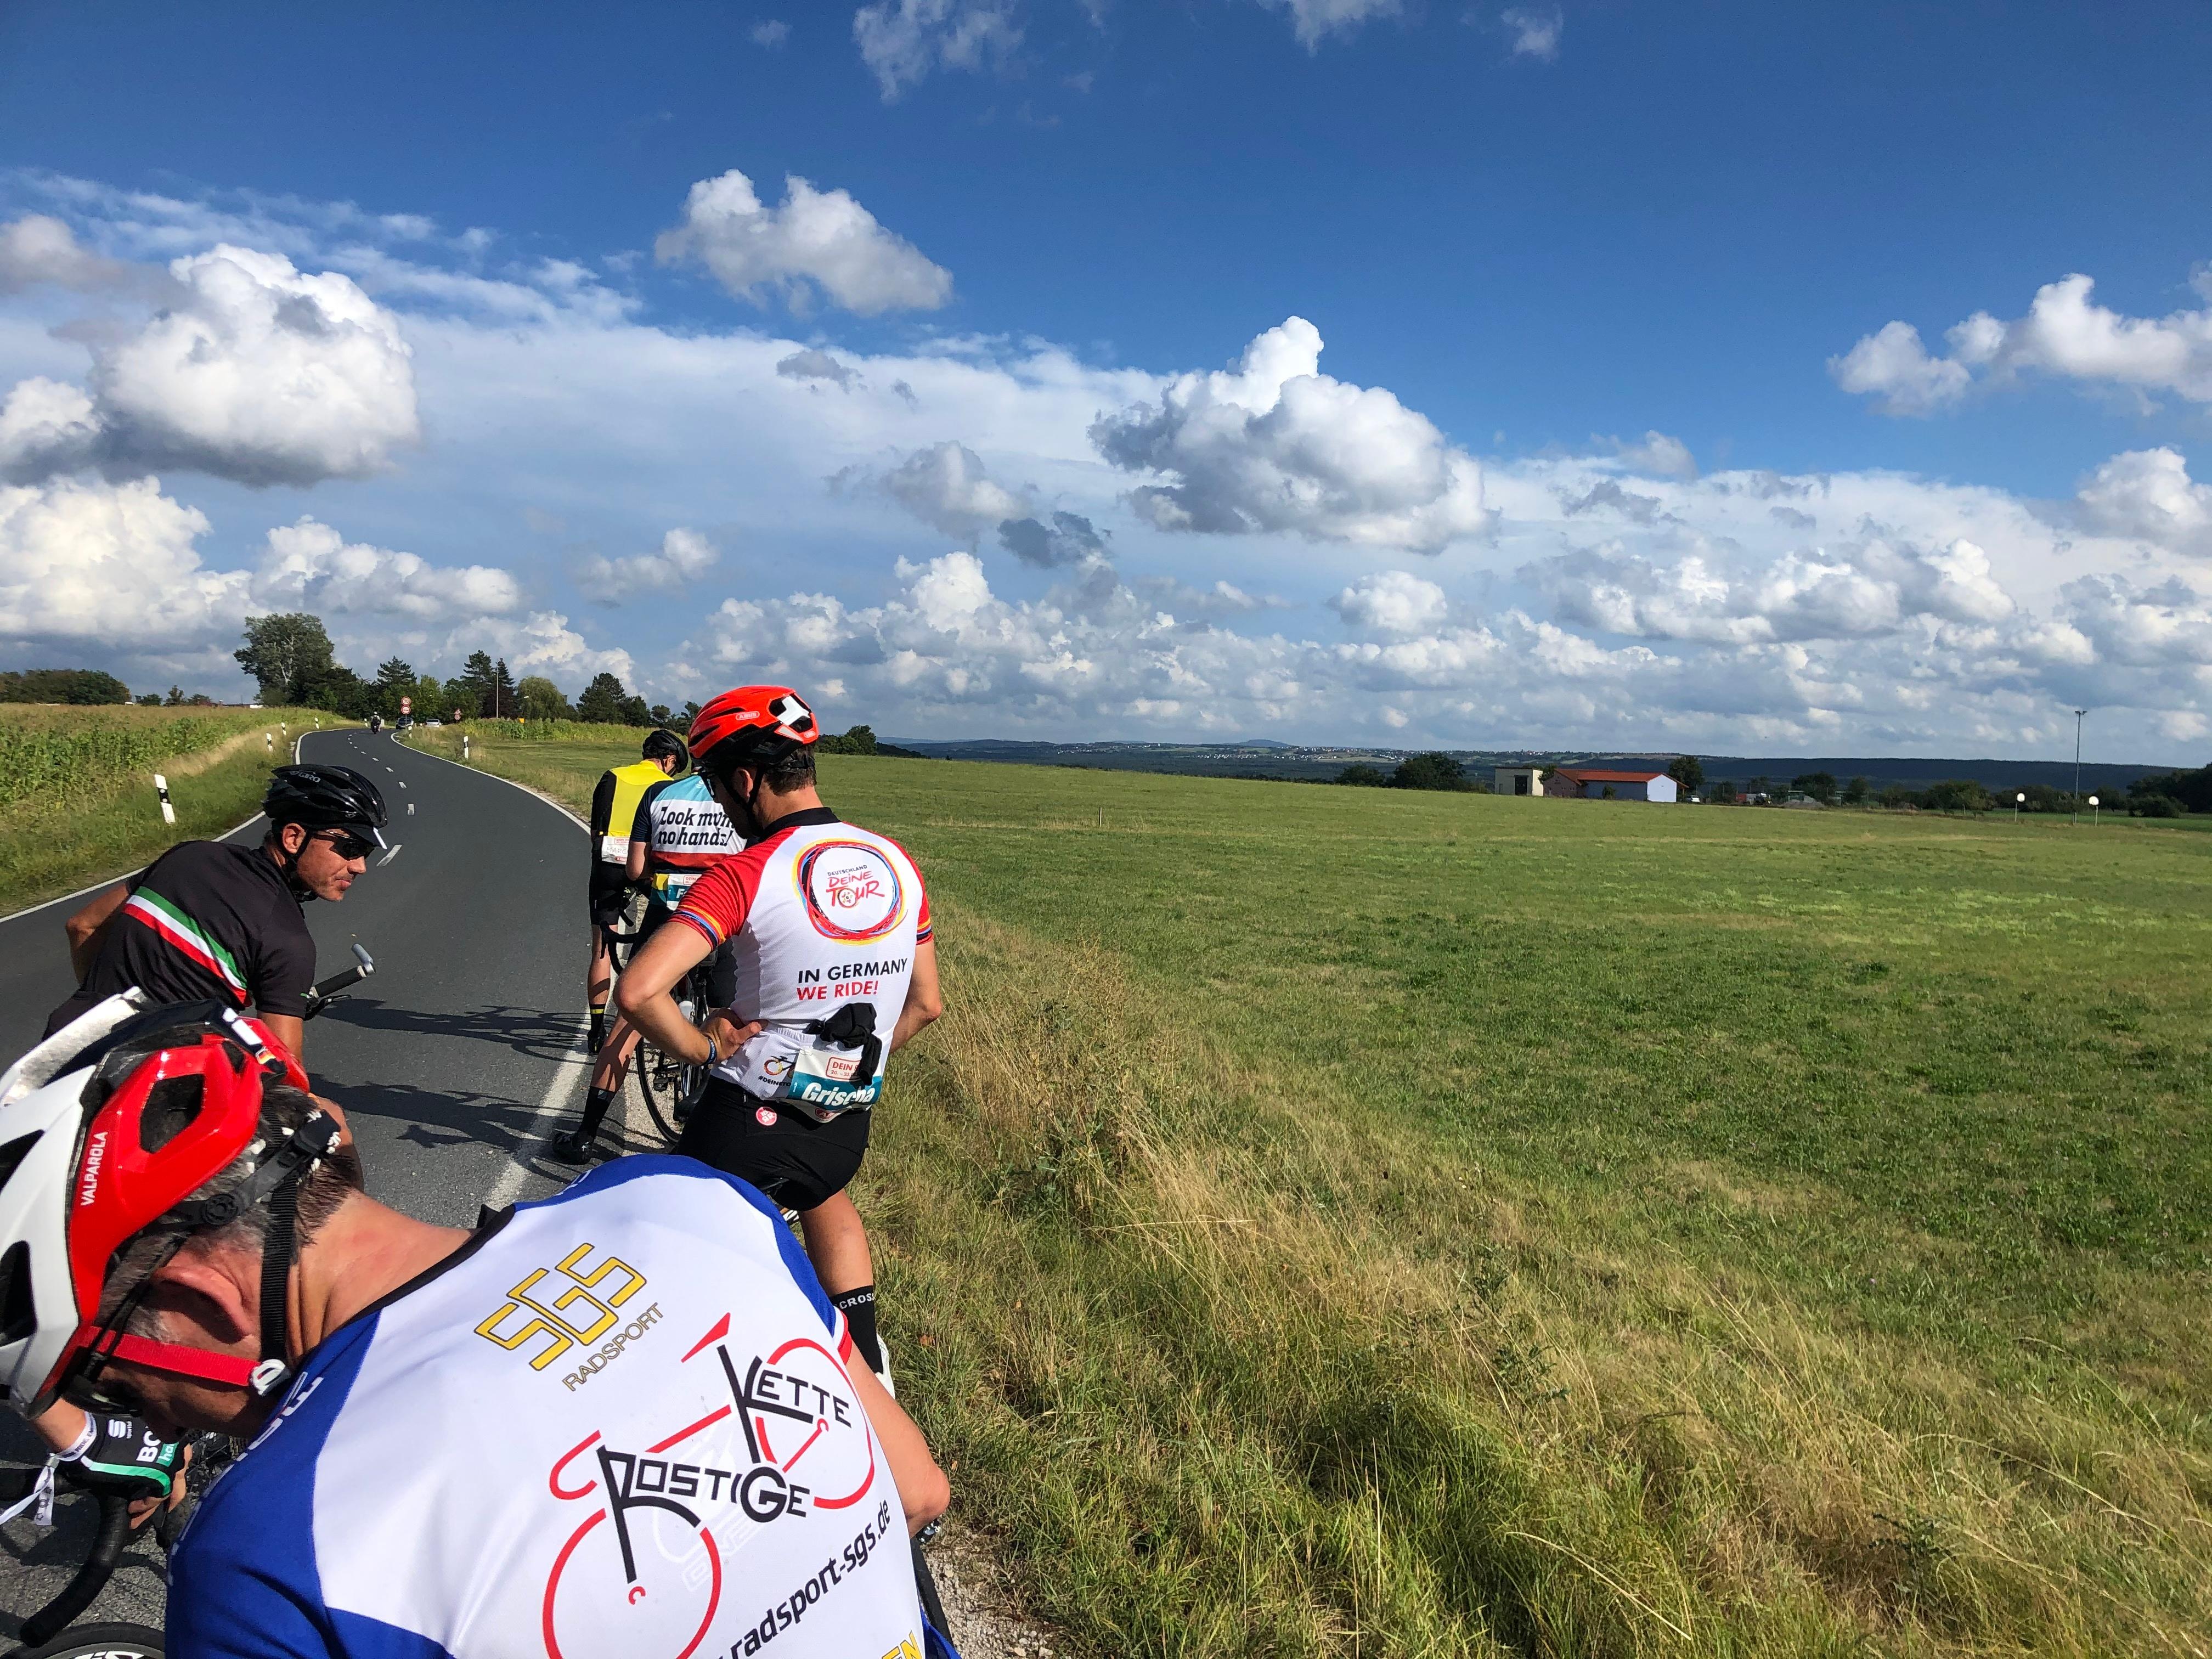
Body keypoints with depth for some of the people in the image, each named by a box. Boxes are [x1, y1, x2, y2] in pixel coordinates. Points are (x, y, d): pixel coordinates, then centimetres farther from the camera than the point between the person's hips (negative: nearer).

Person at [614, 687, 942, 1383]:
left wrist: (702, 1048, -13)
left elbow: (637, 992, -30)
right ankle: (867, 1362, 38)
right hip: (847, 1125, 6)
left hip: (748, 1120, -6)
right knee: (827, 1200, 37)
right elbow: (925, 1005, 7)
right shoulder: (898, 865, -2)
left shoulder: (744, 876, -19)